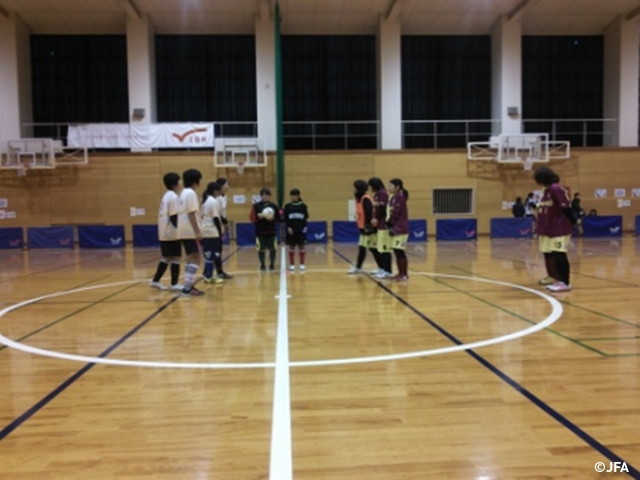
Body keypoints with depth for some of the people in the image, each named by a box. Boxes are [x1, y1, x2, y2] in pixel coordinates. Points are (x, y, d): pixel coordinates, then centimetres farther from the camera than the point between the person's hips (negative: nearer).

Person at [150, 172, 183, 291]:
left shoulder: (166, 196, 16)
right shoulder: (173, 196, -13)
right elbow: (173, 216, -19)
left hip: (164, 233, 9)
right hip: (172, 233, -9)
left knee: (166, 258, 15)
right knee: (175, 257, -2)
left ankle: (155, 281, 18)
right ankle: (174, 284, 2)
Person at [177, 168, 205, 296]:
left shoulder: (183, 193, 17)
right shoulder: (191, 193, -13)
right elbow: (191, 214, -20)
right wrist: (198, 231, -21)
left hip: (184, 231, 10)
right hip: (190, 232, -10)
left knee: (191, 259, 14)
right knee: (195, 259, -8)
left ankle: (189, 286, 15)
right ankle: (187, 288, -12)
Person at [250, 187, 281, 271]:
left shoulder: (274, 206, 5)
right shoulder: (256, 206, 1)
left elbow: (278, 218, 6)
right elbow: (252, 218, -2)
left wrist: (273, 218, -13)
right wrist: (259, 216, -19)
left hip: (271, 231, 1)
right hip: (260, 231, -1)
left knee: (272, 248, 4)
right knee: (261, 248, 3)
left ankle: (272, 264, 18)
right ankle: (262, 265, 16)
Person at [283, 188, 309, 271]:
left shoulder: (303, 205, 1)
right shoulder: (287, 206, 2)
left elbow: (306, 217, 2)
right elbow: (285, 218, 2)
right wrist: (288, 227, -9)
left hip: (301, 230, 0)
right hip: (291, 230, 0)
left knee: (301, 246, 4)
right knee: (291, 247, 5)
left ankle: (302, 264, 13)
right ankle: (292, 264, 14)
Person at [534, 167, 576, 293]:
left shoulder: (556, 189, -16)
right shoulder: (547, 190, 14)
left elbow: (566, 207, -17)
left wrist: (573, 222, -15)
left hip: (560, 229, -10)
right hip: (548, 229, 10)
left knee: (559, 254, -11)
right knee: (548, 254, 16)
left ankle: (565, 283, -8)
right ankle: (553, 277, 31)